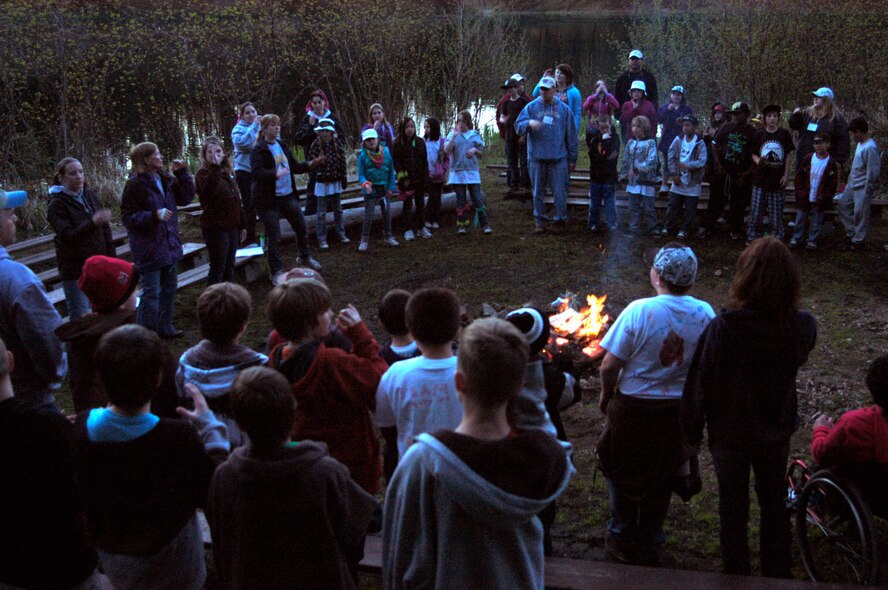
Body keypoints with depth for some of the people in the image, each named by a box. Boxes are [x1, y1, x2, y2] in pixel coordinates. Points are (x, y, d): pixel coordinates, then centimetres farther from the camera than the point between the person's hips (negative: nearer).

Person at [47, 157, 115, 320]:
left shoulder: (89, 195, 8)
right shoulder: (57, 204, -9)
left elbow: (105, 229, 12)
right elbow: (67, 236, -20)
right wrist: (93, 222, -34)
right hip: (75, 271, -5)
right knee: (80, 317, -5)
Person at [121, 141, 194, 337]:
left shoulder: (166, 180, 7)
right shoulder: (135, 185, -15)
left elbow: (186, 197, 9)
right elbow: (128, 217, -16)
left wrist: (182, 174, -1)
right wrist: (155, 215, -28)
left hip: (169, 245, 8)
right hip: (149, 249, -8)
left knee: (169, 288, 18)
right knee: (151, 293, -3)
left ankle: (164, 327, 34)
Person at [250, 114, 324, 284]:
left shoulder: (282, 145, 8)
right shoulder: (258, 150, -13)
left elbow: (294, 166, 17)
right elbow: (257, 172, -27)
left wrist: (311, 164, 3)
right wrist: (276, 174, -43)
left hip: (288, 195, 7)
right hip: (268, 199, -7)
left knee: (302, 228, 16)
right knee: (274, 237, -1)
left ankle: (305, 257, 41)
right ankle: (277, 273, 12)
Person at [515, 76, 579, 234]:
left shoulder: (564, 109, 6)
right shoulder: (531, 107, 5)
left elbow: (571, 135, 8)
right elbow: (518, 126, -2)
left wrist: (572, 158, 6)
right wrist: (529, 123, -24)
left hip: (558, 157, -1)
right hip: (537, 157, 1)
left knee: (559, 192, 1)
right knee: (538, 192, 8)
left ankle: (561, 220, 14)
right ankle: (539, 222, 18)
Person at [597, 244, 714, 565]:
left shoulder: (639, 311, -22)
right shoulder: (705, 314, -10)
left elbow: (610, 364, -19)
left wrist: (606, 395, 0)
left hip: (633, 407, -3)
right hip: (679, 409, 4)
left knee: (624, 474, 18)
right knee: (662, 476, 21)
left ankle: (622, 541, 32)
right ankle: (650, 544, 35)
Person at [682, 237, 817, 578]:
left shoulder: (721, 328, -29)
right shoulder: (802, 326, -19)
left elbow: (699, 385, -20)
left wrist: (692, 431, -6)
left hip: (729, 434, -2)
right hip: (776, 431, 3)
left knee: (733, 508, 18)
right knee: (774, 502, 25)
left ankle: (736, 575, 35)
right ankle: (777, 572, 41)